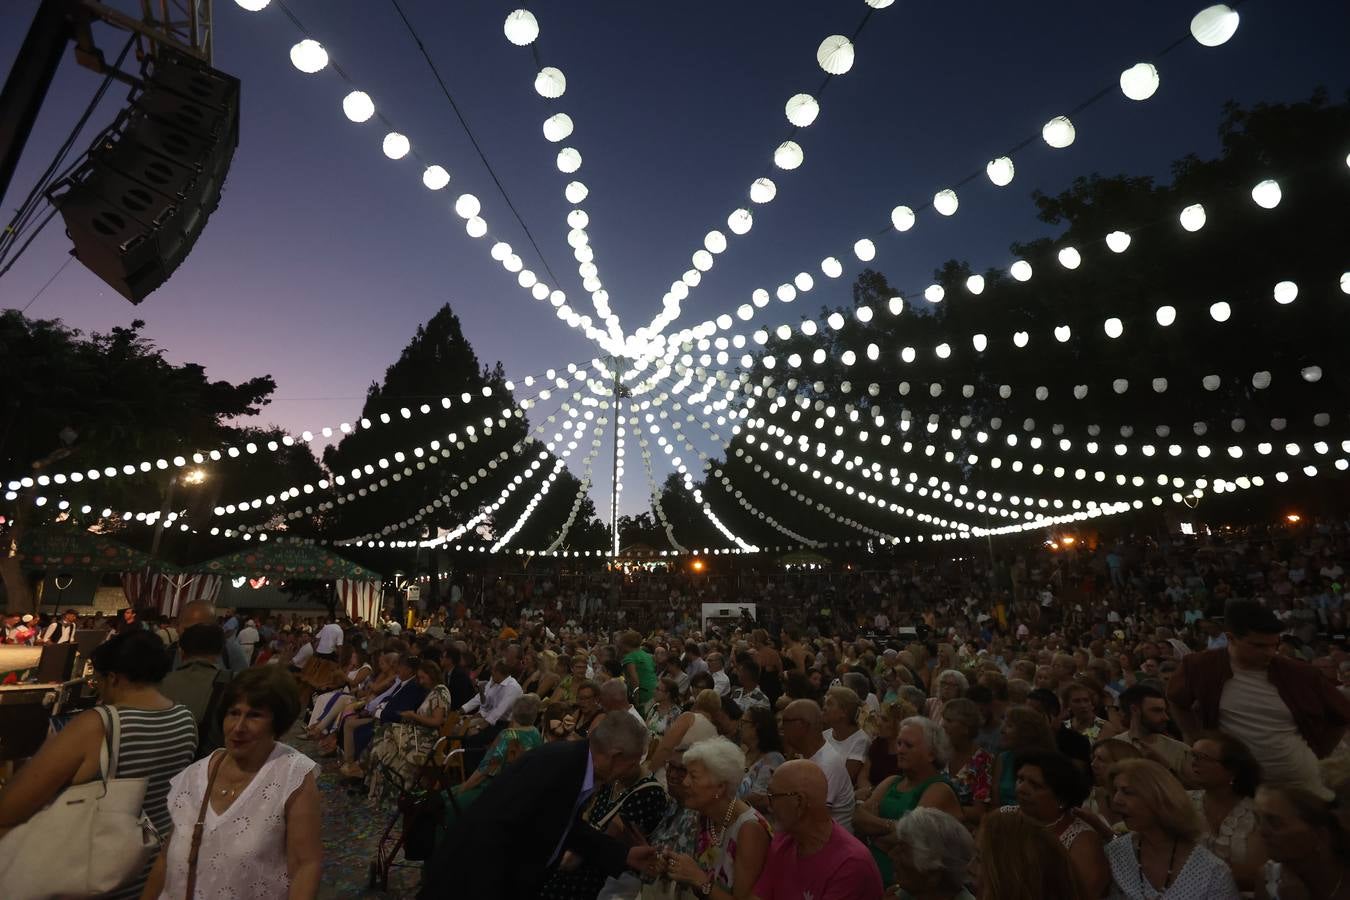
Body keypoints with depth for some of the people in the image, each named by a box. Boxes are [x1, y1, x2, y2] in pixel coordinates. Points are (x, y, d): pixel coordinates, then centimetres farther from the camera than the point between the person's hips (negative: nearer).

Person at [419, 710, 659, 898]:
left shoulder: (579, 764, -2)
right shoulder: (554, 762, -31)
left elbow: (570, 829, 11)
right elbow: (491, 826, -32)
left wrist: (625, 855, 9)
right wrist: (484, 892, -26)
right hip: (473, 877, -9)